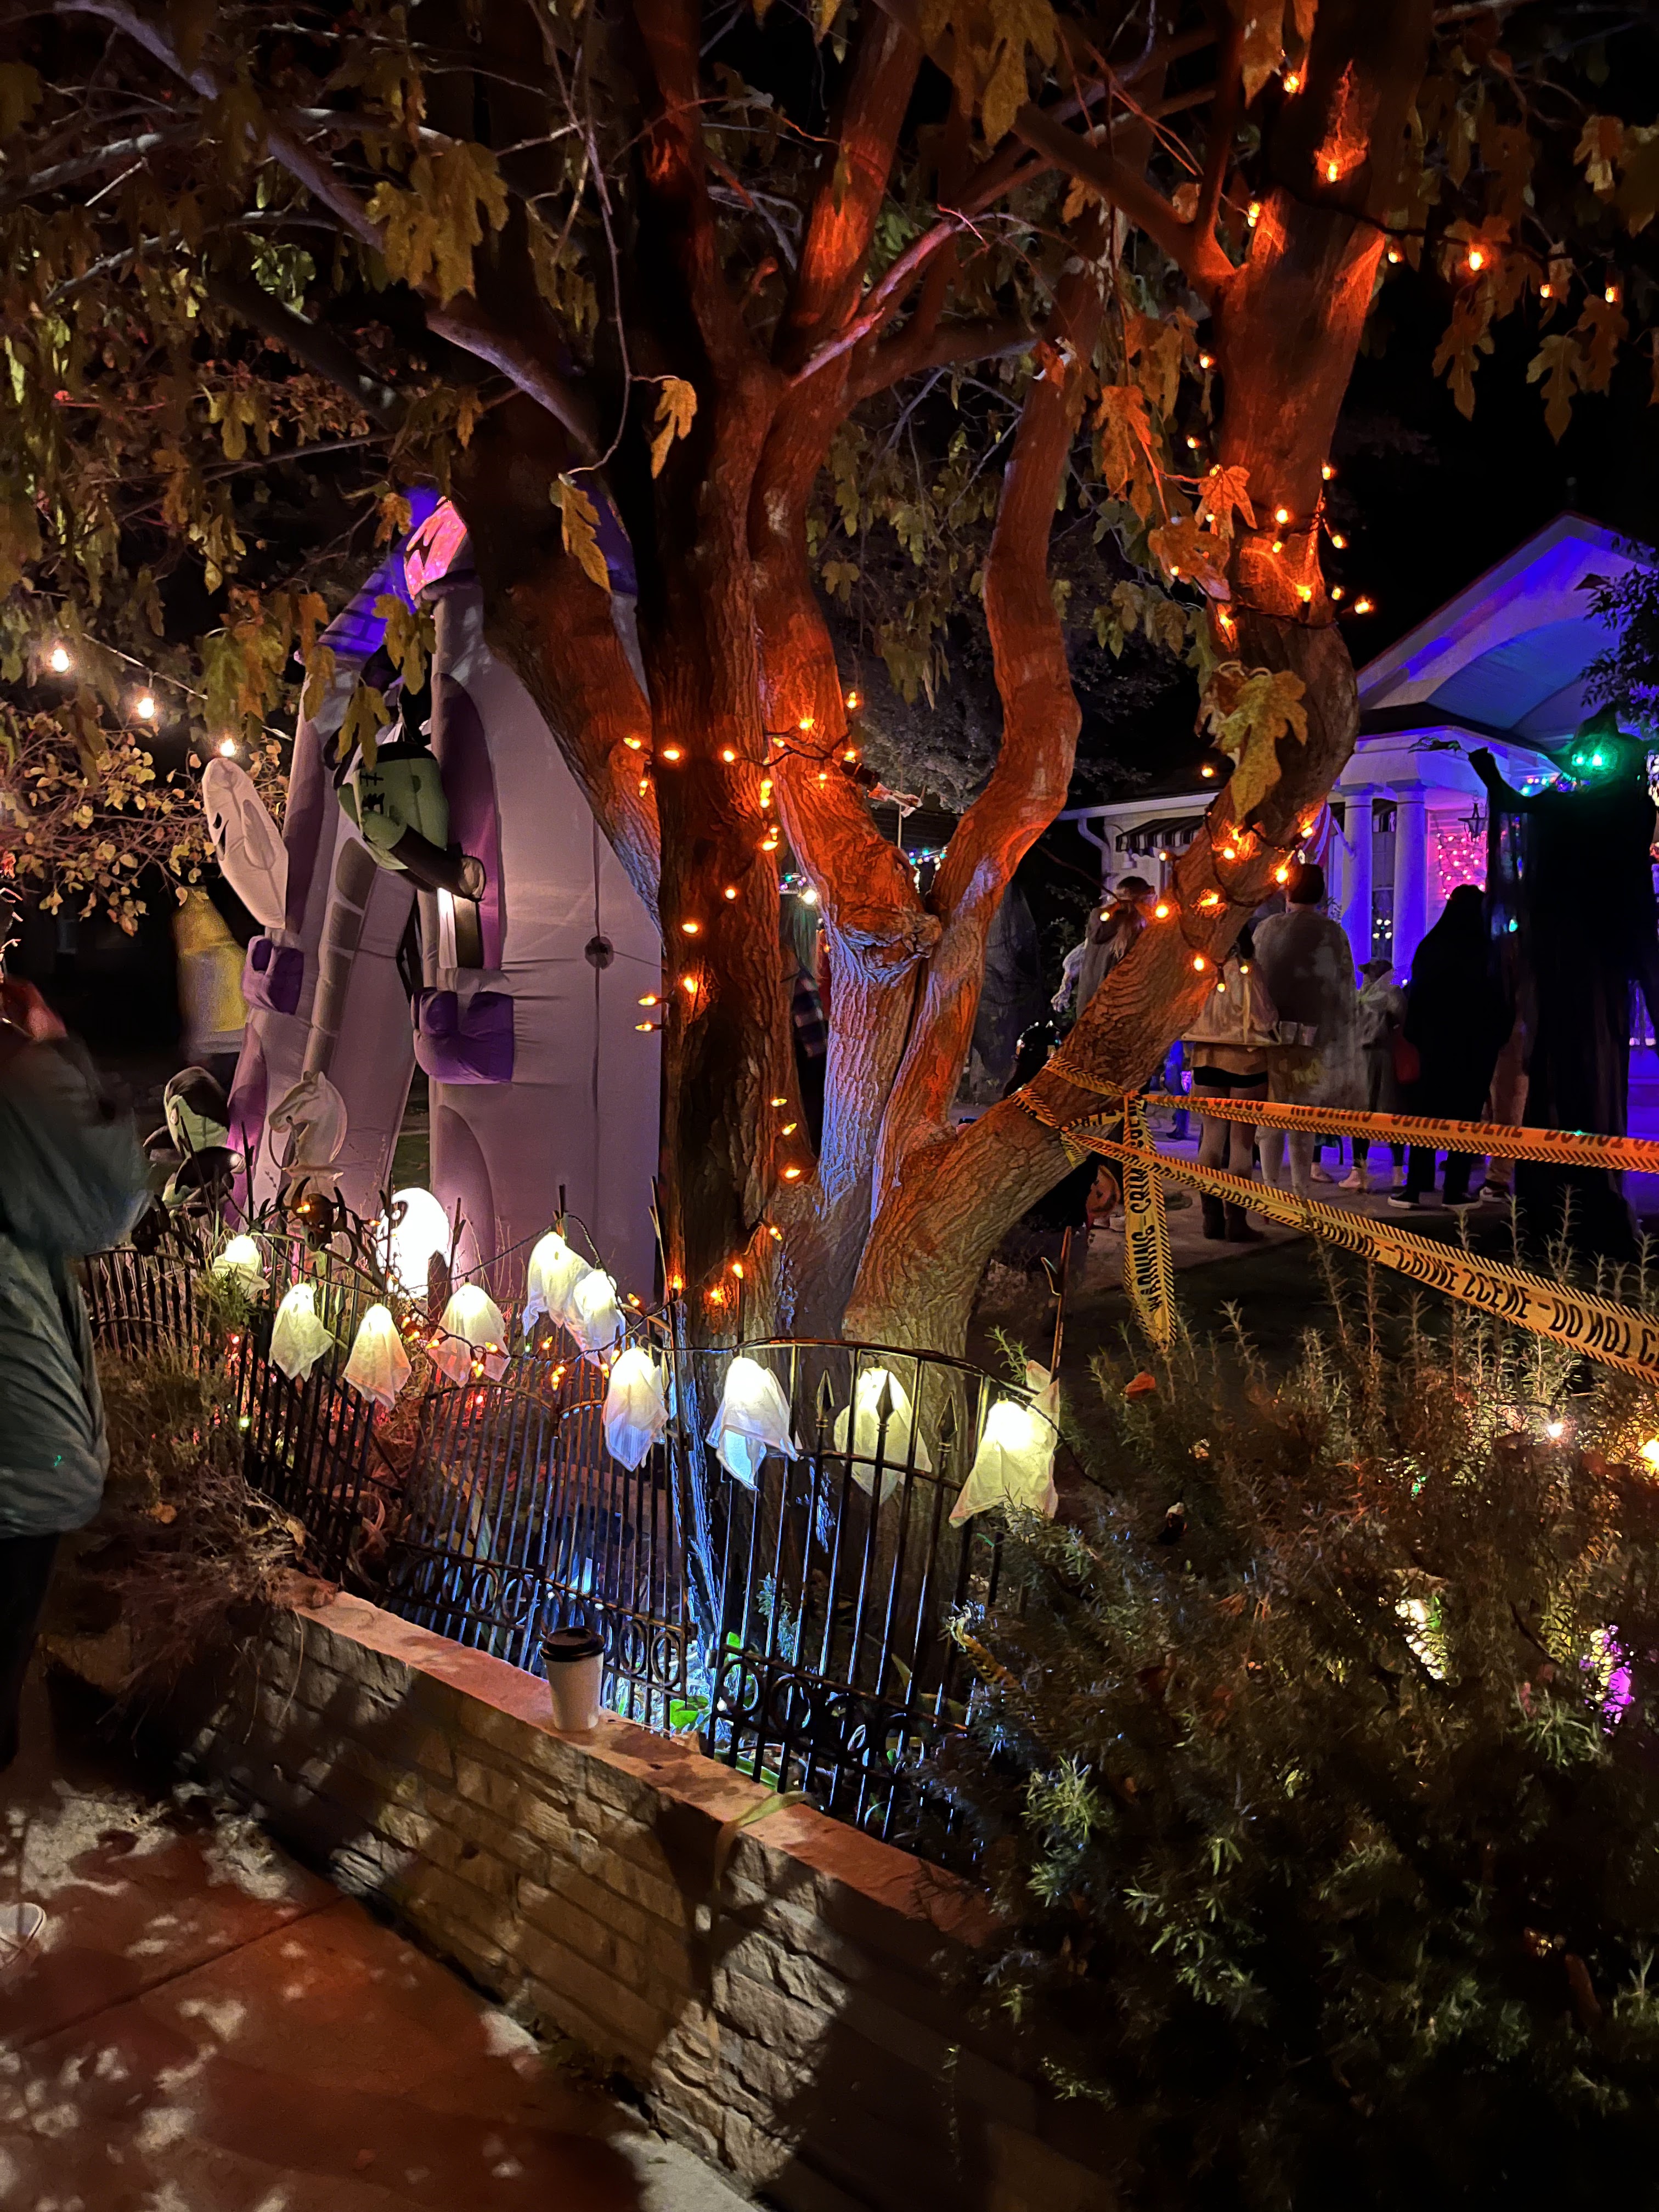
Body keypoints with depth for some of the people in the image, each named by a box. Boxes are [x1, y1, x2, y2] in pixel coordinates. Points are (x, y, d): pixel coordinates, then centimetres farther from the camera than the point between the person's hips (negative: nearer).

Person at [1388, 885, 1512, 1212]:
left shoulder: (1430, 946, 0)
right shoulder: (1487, 951, -7)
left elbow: (1416, 995, 5)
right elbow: (1500, 999, -3)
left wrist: (1416, 1035, 11)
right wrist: (1497, 1035, 8)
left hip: (1435, 1039, 2)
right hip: (1476, 1043, -2)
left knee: (1426, 1110, 5)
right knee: (1466, 1113, 2)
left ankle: (1414, 1188, -1)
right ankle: (1456, 1190, 0)